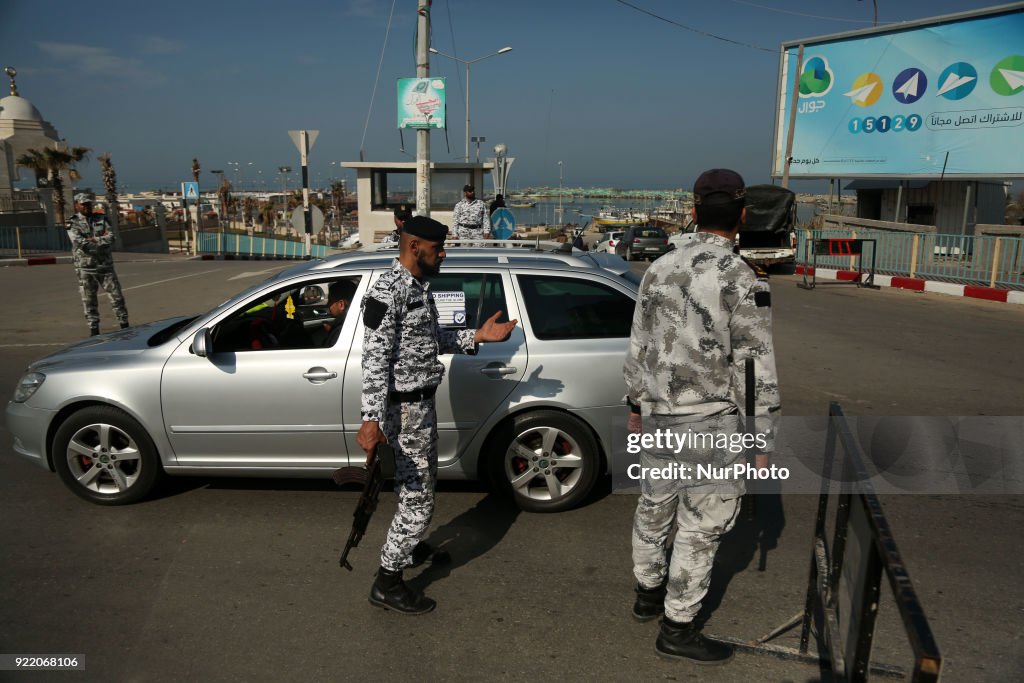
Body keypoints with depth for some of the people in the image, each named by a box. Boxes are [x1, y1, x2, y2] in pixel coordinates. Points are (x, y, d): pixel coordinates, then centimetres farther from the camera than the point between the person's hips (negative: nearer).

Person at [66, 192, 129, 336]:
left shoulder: (101, 219, 8)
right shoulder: (72, 224, -1)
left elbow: (111, 236, -7)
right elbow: (81, 243, -15)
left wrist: (93, 240, -15)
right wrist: (102, 240, -11)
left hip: (105, 265, 2)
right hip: (85, 267, -2)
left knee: (116, 296, 4)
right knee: (89, 301, 3)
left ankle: (125, 325, 14)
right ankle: (94, 330, 12)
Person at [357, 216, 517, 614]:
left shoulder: (420, 286, 9)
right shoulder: (386, 293, -20)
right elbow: (374, 359, -25)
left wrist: (477, 337, 6)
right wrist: (371, 419, -31)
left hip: (423, 402, 10)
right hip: (403, 407, -10)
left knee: (422, 487, 24)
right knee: (417, 498, -3)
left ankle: (410, 547, 46)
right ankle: (387, 583, 11)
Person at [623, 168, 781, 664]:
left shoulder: (660, 269, 2)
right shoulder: (742, 281, -15)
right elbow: (760, 370, -14)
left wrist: (635, 403, 20)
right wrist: (764, 439, -5)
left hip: (656, 415, 7)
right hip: (708, 421, -6)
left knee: (655, 505, 21)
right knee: (700, 524, 6)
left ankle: (648, 594, 40)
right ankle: (677, 629, 18)